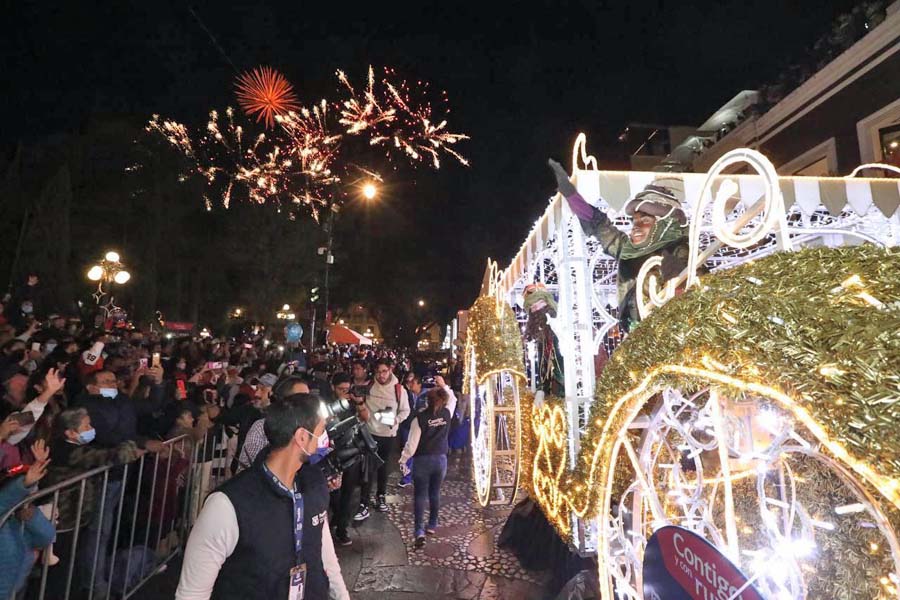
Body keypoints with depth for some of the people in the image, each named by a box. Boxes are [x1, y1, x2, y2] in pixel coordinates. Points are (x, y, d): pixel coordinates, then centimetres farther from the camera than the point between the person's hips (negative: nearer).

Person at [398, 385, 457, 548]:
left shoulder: (420, 418, -16)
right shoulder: (447, 414, -7)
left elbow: (412, 444, -12)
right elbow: (453, 399, 15)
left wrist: (403, 460, 1)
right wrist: (444, 386, 22)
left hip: (422, 460, -3)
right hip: (441, 459, 3)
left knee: (420, 495, 6)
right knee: (435, 493, 19)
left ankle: (420, 531, -3)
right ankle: (432, 525, 32)